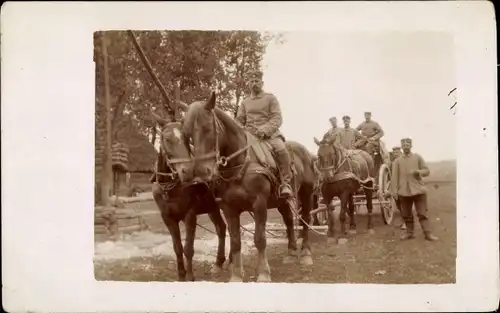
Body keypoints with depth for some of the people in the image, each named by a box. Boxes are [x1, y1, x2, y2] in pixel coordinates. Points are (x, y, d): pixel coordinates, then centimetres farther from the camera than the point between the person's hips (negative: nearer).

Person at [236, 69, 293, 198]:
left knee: (281, 150, -33)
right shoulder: (245, 102, 18)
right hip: (249, 135, 4)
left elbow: (277, 118, -5)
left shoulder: (271, 98, 7)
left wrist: (264, 131, -22)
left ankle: (285, 184, -26)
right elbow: (239, 120, 15)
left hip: (269, 133, -4)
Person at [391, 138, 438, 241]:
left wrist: (418, 172, -16)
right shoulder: (397, 161, 6)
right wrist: (394, 191, -7)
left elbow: (427, 171, 5)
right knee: (406, 214, 7)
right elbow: (394, 177, 1)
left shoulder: (418, 157, 6)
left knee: (422, 213, -2)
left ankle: (428, 233, -1)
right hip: (404, 191, 1)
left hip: (418, 189, -1)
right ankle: (410, 232, 18)